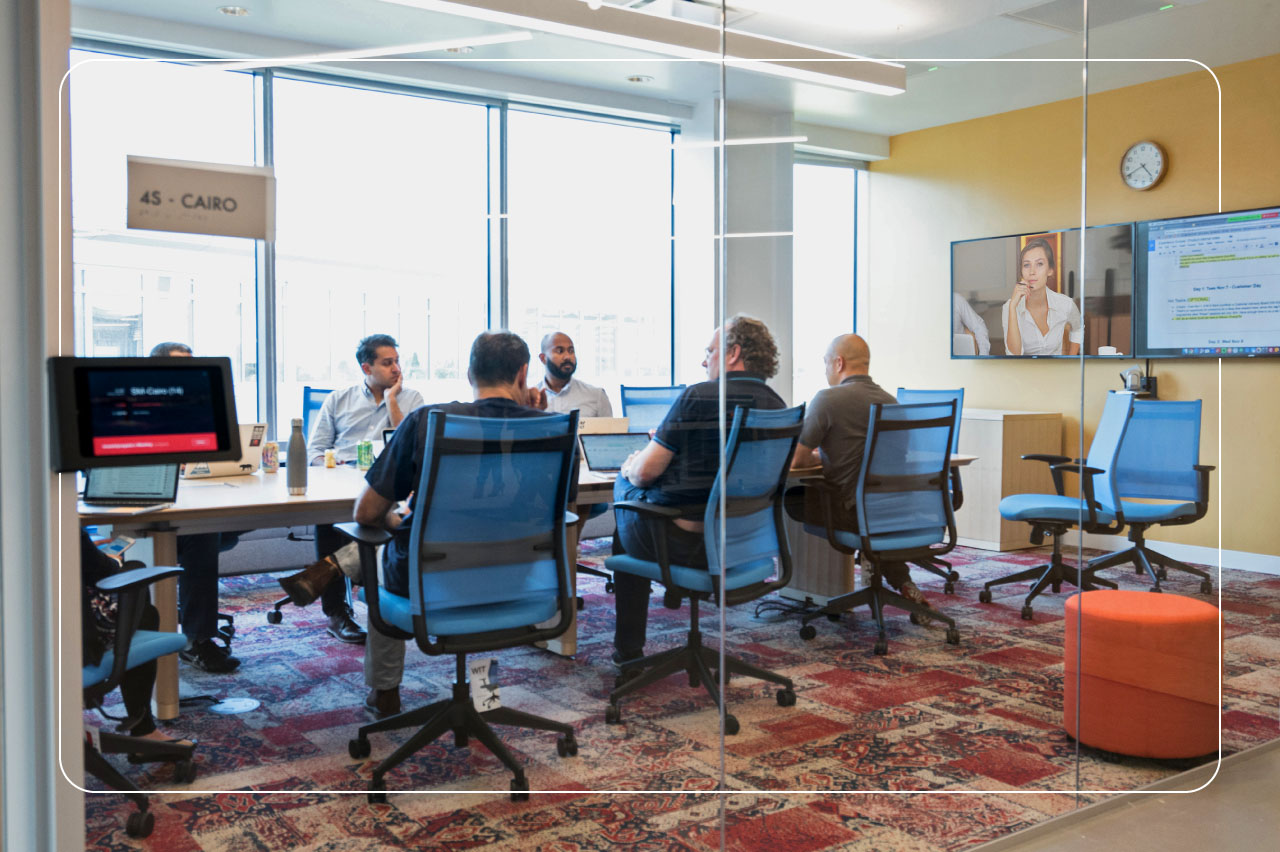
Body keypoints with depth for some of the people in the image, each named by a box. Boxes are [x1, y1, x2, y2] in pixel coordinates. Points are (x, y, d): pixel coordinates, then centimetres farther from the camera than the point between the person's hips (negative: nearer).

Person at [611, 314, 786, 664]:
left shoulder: (697, 397, -16)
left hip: (685, 541, -7)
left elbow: (645, 472, -12)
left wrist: (630, 467, 10)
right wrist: (667, 442, 22)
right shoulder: (776, 406, 4)